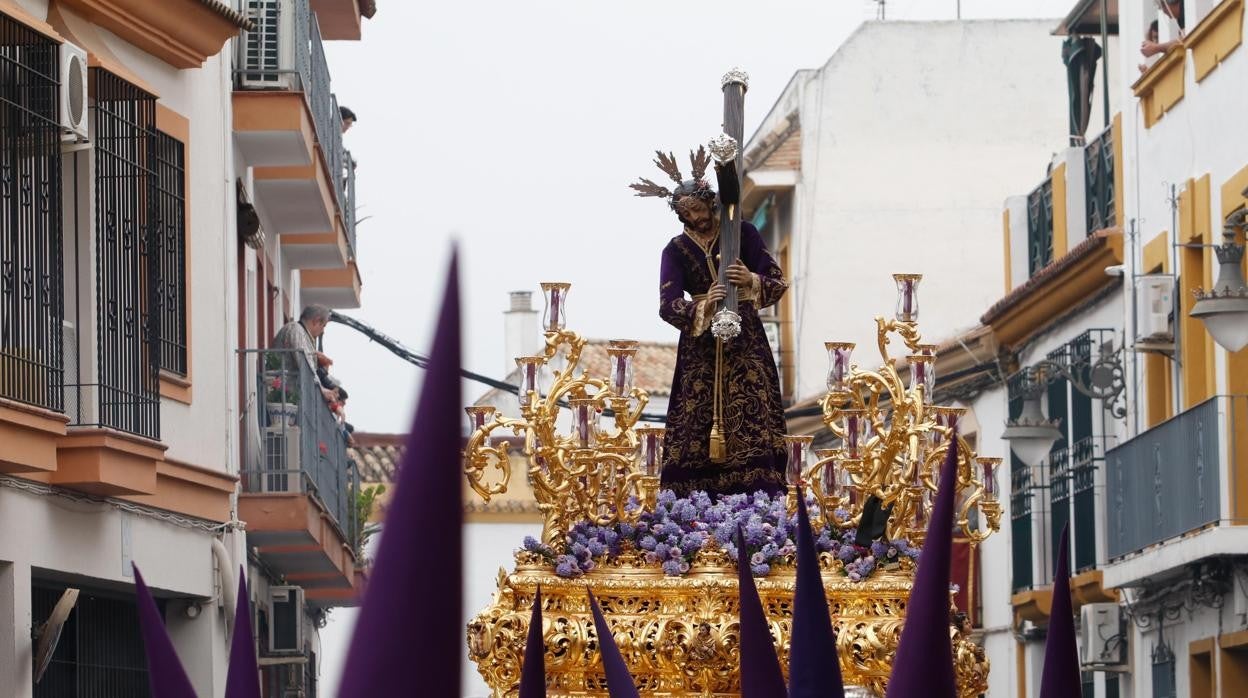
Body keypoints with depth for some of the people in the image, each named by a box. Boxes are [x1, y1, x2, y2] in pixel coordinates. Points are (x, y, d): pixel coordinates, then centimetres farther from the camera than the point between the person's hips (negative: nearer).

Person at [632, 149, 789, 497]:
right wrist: (703, 306, -24)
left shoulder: (743, 234, 3)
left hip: (745, 342, -1)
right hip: (700, 348, 1)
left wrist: (752, 281, -19)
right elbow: (667, 305, -6)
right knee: (699, 426, -6)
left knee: (751, 423, -11)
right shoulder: (676, 250, 4)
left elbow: (778, 283, 2)